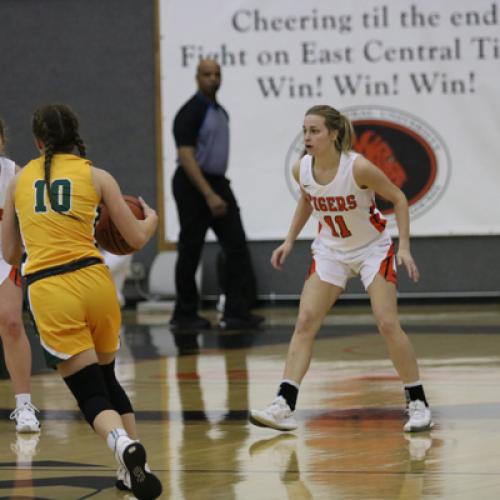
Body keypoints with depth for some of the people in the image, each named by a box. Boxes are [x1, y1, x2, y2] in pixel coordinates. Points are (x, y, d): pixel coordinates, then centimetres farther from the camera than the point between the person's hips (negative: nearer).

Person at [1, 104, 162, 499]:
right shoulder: (96, 176, 7)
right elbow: (136, 238, 9)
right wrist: (151, 218, 31)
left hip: (47, 289, -1)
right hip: (94, 280, 1)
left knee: (91, 394, -1)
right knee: (108, 379, 23)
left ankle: (123, 443, -31)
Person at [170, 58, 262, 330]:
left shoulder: (220, 112, 13)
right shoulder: (190, 112, -12)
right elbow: (186, 157, -19)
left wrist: (218, 192, 17)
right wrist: (209, 195, -25)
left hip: (218, 183, 8)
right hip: (193, 186, -8)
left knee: (237, 246, -2)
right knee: (190, 252, 0)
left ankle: (236, 312, -3)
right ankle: (184, 314, 10)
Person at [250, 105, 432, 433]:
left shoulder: (358, 168, -27)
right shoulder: (301, 170, -13)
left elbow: (398, 199, -14)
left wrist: (404, 247, -18)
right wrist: (290, 241, 7)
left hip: (373, 249, -4)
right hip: (330, 251, 4)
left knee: (388, 323, -12)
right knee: (305, 322, -9)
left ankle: (418, 404, 2)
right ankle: (284, 406, -12)